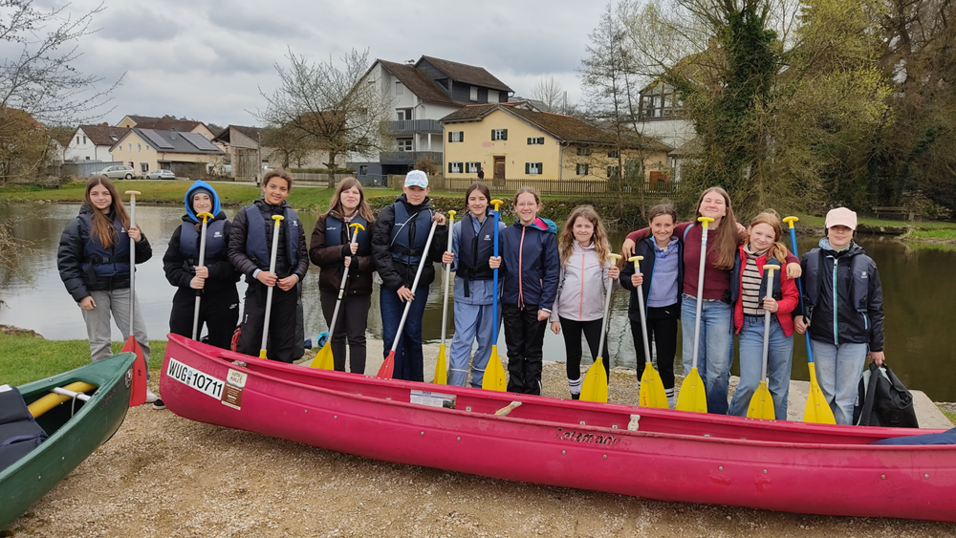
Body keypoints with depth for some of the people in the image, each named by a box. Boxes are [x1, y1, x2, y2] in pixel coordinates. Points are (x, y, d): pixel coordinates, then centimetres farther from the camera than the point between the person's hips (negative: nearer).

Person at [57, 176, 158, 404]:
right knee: (100, 343, 6)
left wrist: (139, 240, -14)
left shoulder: (124, 221, 6)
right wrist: (80, 294, -13)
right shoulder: (78, 224, -4)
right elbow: (66, 262, -6)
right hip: (94, 290, -3)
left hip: (122, 288, 3)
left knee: (139, 337, 1)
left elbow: (142, 257, 8)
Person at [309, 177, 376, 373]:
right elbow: (314, 253, -5)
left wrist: (357, 262, -20)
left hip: (359, 288, -2)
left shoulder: (369, 223, 1)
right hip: (331, 287, 2)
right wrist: (342, 251, -18)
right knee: (336, 336, 12)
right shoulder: (325, 221, 5)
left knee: (357, 337, 1)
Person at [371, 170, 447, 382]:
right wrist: (396, 283, -12)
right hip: (391, 284, -1)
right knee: (391, 336, -1)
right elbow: (380, 251, -7)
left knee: (413, 334, 10)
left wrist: (440, 229, -10)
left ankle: (414, 384, 21)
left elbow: (438, 255, 2)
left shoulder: (432, 216, 4)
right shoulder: (390, 213, -2)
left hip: (418, 285, 1)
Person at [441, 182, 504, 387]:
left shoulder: (499, 227, 0)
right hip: (465, 290, 0)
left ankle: (480, 384, 23)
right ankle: (454, 386, 0)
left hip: (490, 291, 0)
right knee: (462, 339, -3)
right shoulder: (459, 227, 4)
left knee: (487, 339, 9)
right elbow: (455, 262, 4)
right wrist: (448, 260, -18)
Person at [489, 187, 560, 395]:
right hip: (511, 301, 3)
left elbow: (552, 273, -7)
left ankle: (532, 395, 21)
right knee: (514, 351, 12)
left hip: (535, 303, -3)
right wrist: (496, 264, -12)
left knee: (533, 352, 10)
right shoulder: (506, 233, 3)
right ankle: (514, 392, 24)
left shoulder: (546, 235, -5)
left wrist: (546, 306, -12)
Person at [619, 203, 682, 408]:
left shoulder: (680, 247, -4)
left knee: (666, 362, 5)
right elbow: (624, 277, -2)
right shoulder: (640, 246, -6)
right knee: (643, 362, 11)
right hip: (641, 311, 0)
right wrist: (631, 281, -21)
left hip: (667, 312, 0)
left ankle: (668, 405, 22)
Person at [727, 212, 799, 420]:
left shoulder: (780, 259, -4)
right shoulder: (738, 255, 1)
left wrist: (777, 306, -21)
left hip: (778, 327, 0)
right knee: (750, 383, -11)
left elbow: (792, 297, -1)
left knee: (779, 387, 9)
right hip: (749, 326, 0)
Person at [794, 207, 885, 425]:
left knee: (846, 399, 3)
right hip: (821, 338, 1)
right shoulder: (810, 259, 2)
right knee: (824, 395, 8)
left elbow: (875, 308, 6)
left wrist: (877, 346, 7)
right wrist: (797, 315, -5)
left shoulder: (866, 264, 2)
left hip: (854, 340, 0)